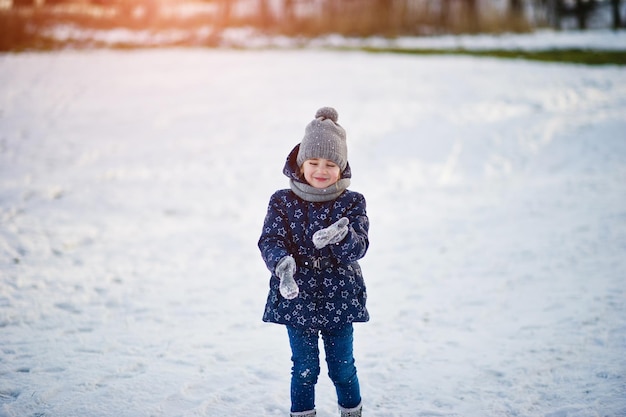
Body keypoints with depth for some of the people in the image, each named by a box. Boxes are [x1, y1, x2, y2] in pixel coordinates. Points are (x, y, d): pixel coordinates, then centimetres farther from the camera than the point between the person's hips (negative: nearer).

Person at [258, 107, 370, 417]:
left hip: (339, 301, 0)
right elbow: (270, 240, -12)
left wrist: (342, 236, -37)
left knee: (342, 367, 11)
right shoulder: (282, 202, -3)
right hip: (296, 298, 0)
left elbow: (358, 248, -13)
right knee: (304, 368, 7)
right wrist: (281, 263, -34)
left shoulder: (352, 203, -3)